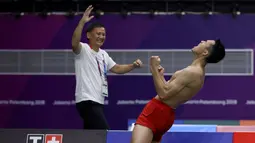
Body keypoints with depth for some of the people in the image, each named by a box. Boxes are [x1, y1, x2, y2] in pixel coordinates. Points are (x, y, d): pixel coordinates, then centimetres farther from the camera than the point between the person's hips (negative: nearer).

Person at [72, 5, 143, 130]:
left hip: (98, 101, 9)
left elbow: (117, 68, 25)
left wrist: (133, 65, 8)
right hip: (87, 101, -9)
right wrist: (82, 22, -40)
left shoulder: (103, 54, 18)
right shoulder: (83, 50, -9)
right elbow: (74, 43, -30)